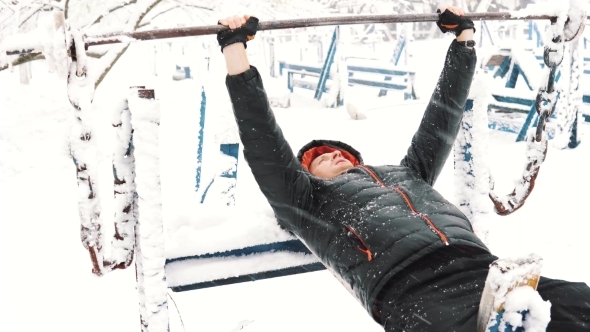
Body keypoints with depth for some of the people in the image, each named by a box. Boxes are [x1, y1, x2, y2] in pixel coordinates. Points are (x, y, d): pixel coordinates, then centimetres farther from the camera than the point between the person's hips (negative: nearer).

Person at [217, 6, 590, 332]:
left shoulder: (408, 173, 38)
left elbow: (443, 116, 42)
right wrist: (235, 47, 14)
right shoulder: (309, 200, 25)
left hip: (484, 270, 6)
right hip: (413, 290, -6)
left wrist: (464, 35, 47)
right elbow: (263, 141, 17)